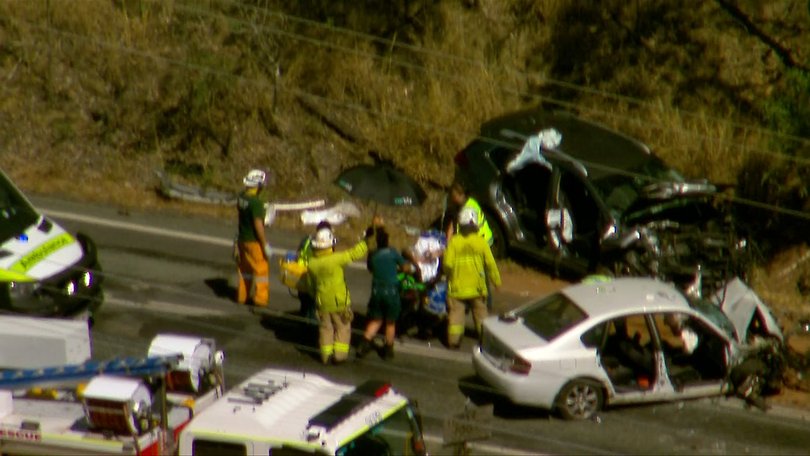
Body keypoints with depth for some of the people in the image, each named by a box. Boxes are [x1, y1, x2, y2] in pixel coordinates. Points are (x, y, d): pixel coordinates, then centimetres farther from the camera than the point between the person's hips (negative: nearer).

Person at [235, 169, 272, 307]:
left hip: (242, 238, 8)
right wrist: (265, 245, -19)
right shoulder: (256, 202, -26)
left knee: (244, 268, 19)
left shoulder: (241, 197, -1)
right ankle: (260, 298, 6)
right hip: (254, 241, -8)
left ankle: (242, 296, 27)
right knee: (261, 269, 3)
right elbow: (258, 225, -25)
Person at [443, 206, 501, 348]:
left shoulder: (454, 242, -10)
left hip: (457, 287, -1)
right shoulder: (481, 242, -8)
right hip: (477, 287, 1)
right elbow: (490, 264, -5)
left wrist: (449, 275, 10)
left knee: (456, 312, 4)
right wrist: (497, 281, 7)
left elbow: (448, 264, -12)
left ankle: (454, 340, -2)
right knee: (480, 313, 16)